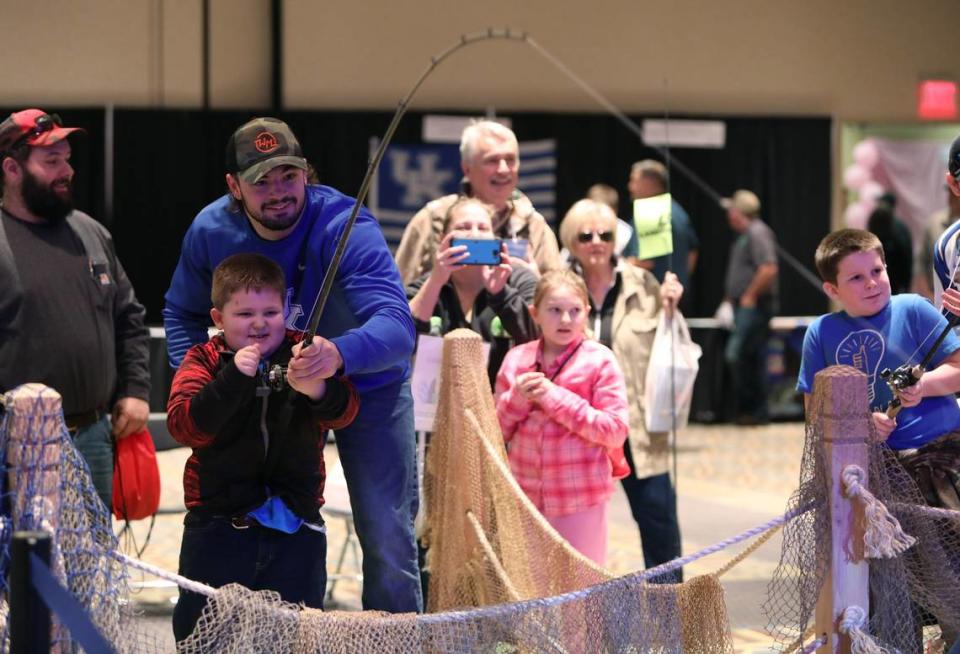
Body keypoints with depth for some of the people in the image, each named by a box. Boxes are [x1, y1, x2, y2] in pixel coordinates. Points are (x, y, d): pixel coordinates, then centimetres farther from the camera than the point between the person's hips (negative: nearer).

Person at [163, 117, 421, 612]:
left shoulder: (345, 226, -32)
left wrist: (339, 353, -66)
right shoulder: (211, 231, -17)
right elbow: (182, 314, 3)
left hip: (366, 383, -4)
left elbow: (397, 325, -46)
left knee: (387, 541, -6)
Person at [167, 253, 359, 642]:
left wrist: (316, 388, -34)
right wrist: (233, 378, -27)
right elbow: (184, 426, -14)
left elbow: (342, 412, -11)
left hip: (295, 525, 1)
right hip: (220, 521, -1)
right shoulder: (204, 360, 0)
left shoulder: (303, 355, 3)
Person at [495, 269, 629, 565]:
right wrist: (516, 398, -9)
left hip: (580, 499, -4)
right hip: (525, 495, 4)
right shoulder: (516, 359, 7)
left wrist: (557, 399, -16)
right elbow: (497, 430, 12)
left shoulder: (599, 360, -5)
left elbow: (616, 430, -11)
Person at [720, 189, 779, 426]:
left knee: (736, 355, -15)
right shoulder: (745, 235, 18)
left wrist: (750, 296, -18)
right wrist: (731, 300, 18)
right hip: (745, 307, 10)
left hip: (754, 306, -10)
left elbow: (769, 269, -24)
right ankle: (758, 412, 12)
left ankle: (750, 409, -11)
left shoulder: (757, 233, -13)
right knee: (754, 359, 10)